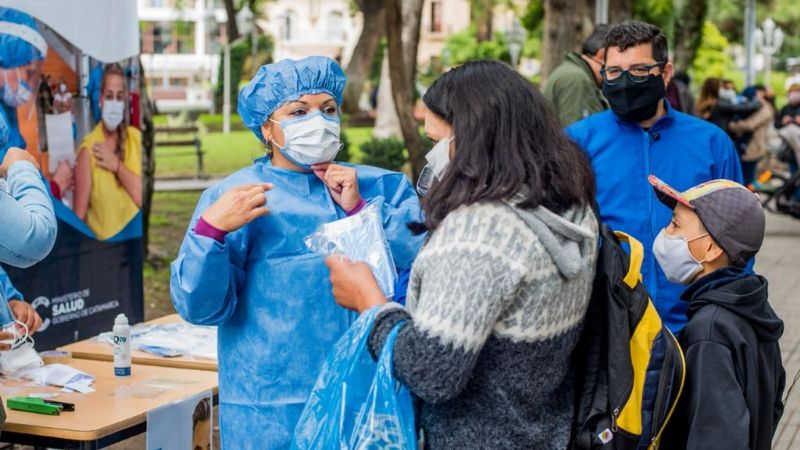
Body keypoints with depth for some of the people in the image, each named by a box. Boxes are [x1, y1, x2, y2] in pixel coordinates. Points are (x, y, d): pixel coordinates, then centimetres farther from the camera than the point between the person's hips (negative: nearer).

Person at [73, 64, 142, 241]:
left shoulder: (135, 137, 7)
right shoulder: (88, 149, -5)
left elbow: (143, 197, -2)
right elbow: (78, 216, -8)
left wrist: (117, 165, -8)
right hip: (102, 243, -4)